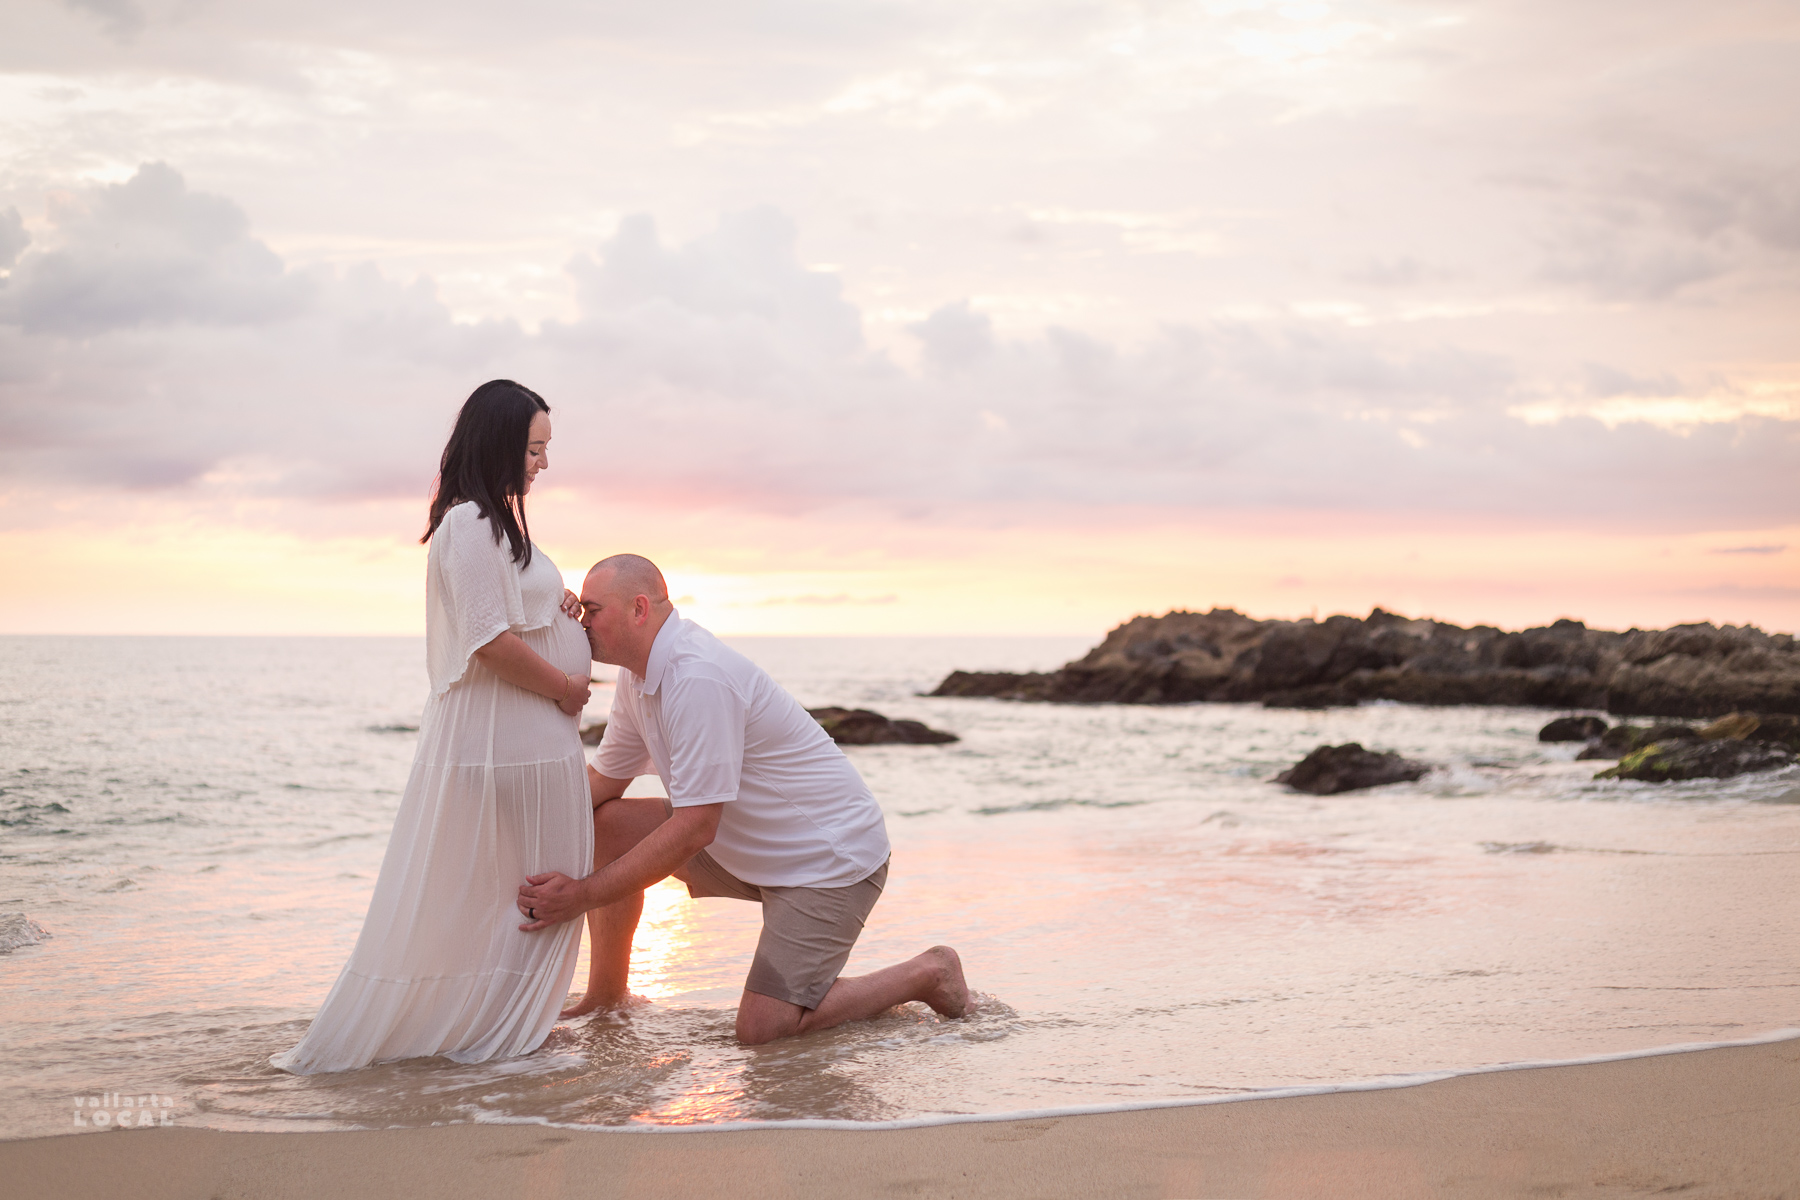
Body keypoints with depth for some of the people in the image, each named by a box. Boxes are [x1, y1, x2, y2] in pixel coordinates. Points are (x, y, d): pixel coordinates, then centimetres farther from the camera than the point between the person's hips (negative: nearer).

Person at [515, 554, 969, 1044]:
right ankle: (605, 999, 13)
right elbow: (602, 782, 12)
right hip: (750, 848, 9)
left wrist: (583, 895, -26)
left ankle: (925, 974, 3)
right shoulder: (640, 674, 2)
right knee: (606, 824, -1)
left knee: (761, 1029, -16)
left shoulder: (698, 677, -29)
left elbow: (693, 829, -30)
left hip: (831, 856, -9)